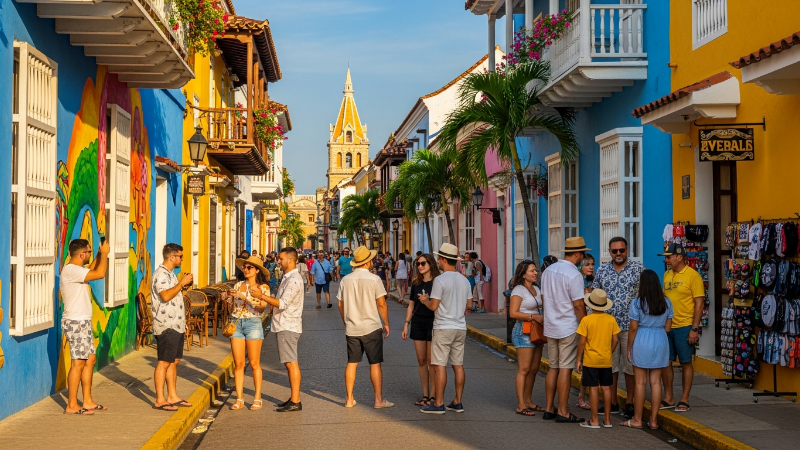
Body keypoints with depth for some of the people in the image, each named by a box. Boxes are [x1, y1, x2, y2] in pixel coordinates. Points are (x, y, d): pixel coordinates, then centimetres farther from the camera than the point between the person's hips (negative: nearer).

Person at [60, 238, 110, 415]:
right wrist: (104, 253, -12)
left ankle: (88, 401, 20)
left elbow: (92, 270, 32)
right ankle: (72, 405, -2)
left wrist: (100, 254, 18)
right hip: (76, 323, -10)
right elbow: (100, 273, -26)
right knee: (78, 363, -7)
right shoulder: (71, 270, -19)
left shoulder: (76, 269, 12)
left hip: (83, 322, 10)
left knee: (90, 359, 13)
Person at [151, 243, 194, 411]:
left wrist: (184, 285, 14)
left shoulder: (171, 274, 19)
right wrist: (182, 283, -20)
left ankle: (172, 397, 18)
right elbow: (166, 295, -26)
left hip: (176, 326, 10)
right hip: (166, 326, -10)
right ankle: (160, 400, -1)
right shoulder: (161, 273, -13)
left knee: (174, 361, 12)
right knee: (164, 363, -6)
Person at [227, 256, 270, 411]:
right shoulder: (238, 285, 11)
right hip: (236, 323, 3)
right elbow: (231, 305, 12)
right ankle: (239, 399, 7)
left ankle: (257, 398, 7)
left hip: (253, 324, -3)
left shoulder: (263, 287, 0)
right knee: (238, 363, 2)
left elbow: (262, 308, -12)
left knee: (254, 363, -1)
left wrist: (245, 297, -19)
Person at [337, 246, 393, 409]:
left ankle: (349, 399, 14)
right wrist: (386, 323, 2)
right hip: (371, 328, -4)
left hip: (351, 329, 4)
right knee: (375, 364, 2)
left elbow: (340, 305, 9)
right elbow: (381, 304, -10)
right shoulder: (374, 279, -10)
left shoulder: (345, 280, 3)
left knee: (352, 363, 10)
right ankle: (379, 400, 5)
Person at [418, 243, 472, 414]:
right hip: (460, 328, 7)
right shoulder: (464, 280, 8)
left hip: (443, 328, -7)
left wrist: (425, 300, 6)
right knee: (458, 365, 9)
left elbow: (434, 306, -13)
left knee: (440, 365, -3)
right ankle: (457, 402, 13)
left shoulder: (440, 280, -13)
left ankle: (438, 403, -2)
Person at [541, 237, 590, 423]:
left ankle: (549, 408, 19)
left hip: (550, 327, 7)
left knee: (553, 367, 14)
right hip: (568, 329, -7)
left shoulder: (548, 271, 7)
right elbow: (578, 305, -16)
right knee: (565, 369, -2)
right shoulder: (574, 274, -16)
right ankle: (563, 412, 2)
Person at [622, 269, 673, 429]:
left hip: (642, 343, -4)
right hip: (661, 342, 4)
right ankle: (654, 420, 10)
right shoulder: (666, 302, 2)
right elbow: (668, 327, 6)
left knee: (640, 382, 2)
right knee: (656, 382, 7)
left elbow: (633, 328, -9)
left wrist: (629, 347, 1)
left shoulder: (637, 303, -10)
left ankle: (637, 419, 8)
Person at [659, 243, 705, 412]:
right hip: (666, 327, 6)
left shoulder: (693, 275, -9)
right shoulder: (667, 275, 11)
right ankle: (668, 398, 19)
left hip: (684, 327, -6)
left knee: (686, 363, 3)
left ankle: (684, 400, 12)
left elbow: (699, 303, -11)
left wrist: (694, 329, -16)